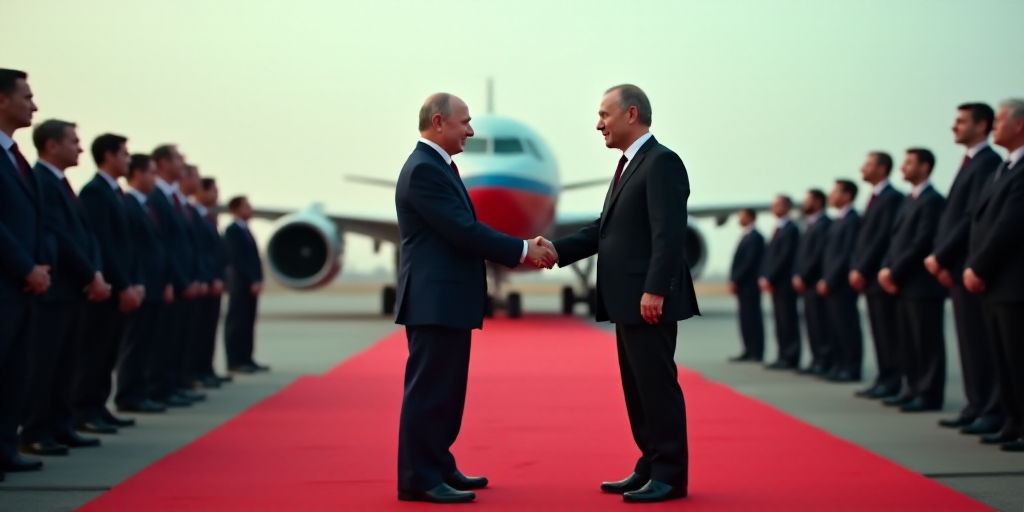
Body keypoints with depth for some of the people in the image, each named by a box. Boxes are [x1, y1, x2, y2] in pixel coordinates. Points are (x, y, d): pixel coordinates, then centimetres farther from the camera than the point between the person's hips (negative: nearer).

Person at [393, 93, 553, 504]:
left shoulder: (438, 166, 16)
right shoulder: (423, 169, -16)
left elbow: (464, 231, 15)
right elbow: (464, 231, -20)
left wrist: (520, 252, 5)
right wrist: (523, 250, -13)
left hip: (447, 300, 10)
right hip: (434, 300, -10)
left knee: (445, 389, 15)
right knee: (429, 389, -6)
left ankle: (438, 467, 23)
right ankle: (418, 478, -1)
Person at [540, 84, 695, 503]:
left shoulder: (662, 162, -11)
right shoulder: (630, 165, 19)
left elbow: (669, 234, -20)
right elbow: (607, 228, 16)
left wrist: (654, 291, -26)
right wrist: (558, 249, 6)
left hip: (648, 300, -10)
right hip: (628, 301, 10)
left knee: (657, 385, -5)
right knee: (637, 388, 13)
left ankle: (671, 475, 2)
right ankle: (651, 467, 20)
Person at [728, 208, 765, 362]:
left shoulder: (754, 237, -12)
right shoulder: (747, 236, 18)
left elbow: (750, 262, -18)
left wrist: (735, 281, -17)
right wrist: (734, 280, 11)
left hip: (749, 285, -9)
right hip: (743, 286, 9)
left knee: (752, 318, -6)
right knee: (746, 319, 9)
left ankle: (756, 353, -3)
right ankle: (749, 351, 12)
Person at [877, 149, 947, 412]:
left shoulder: (932, 201, -11)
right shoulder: (910, 200, 18)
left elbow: (922, 243, -17)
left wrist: (894, 273, -14)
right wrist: (886, 269, 3)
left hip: (922, 284, -9)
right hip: (903, 284, 9)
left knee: (927, 341, -4)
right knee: (908, 342, 11)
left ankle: (930, 394, -1)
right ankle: (913, 389, 17)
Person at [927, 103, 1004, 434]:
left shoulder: (987, 162, -12)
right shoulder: (971, 162, 18)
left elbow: (974, 217, -19)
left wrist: (940, 257, -14)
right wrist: (940, 259, 6)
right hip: (957, 269, 9)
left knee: (981, 342, -7)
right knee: (969, 342, 11)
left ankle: (993, 413, -3)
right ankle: (977, 407, 16)